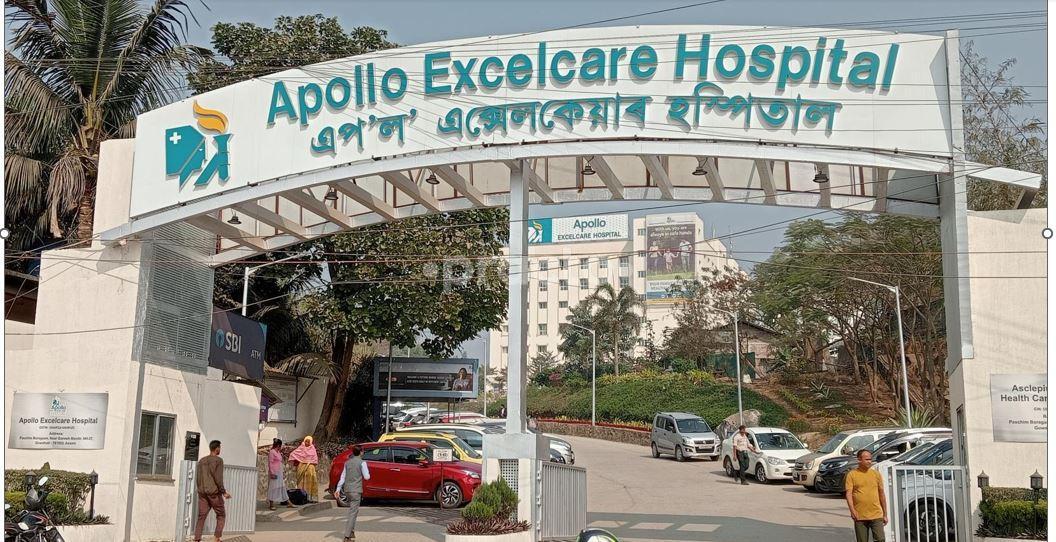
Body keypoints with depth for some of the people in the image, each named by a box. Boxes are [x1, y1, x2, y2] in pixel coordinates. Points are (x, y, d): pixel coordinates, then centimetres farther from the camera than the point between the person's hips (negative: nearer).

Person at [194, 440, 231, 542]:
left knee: (201, 517, 5)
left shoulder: (201, 461, 12)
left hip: (202, 492, 5)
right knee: (221, 515, 8)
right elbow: (218, 478, -13)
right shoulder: (218, 460, -7)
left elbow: (197, 478, 14)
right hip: (214, 492, -5)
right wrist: (224, 492, -8)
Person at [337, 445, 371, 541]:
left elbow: (342, 477, 10)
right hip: (356, 490, -7)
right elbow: (367, 477, -8)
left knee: (353, 510, 23)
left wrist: (338, 489, 10)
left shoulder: (347, 462, 12)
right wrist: (367, 472, 13)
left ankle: (351, 531, 26)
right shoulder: (362, 462, -6)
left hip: (347, 490, 7)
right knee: (353, 513, -6)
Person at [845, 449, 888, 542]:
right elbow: (849, 494, -7)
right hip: (860, 517, -1)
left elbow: (881, 495, 12)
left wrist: (885, 514, 12)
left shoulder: (876, 474, 8)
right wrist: (852, 511, -21)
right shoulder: (852, 475, 0)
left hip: (876, 516, 2)